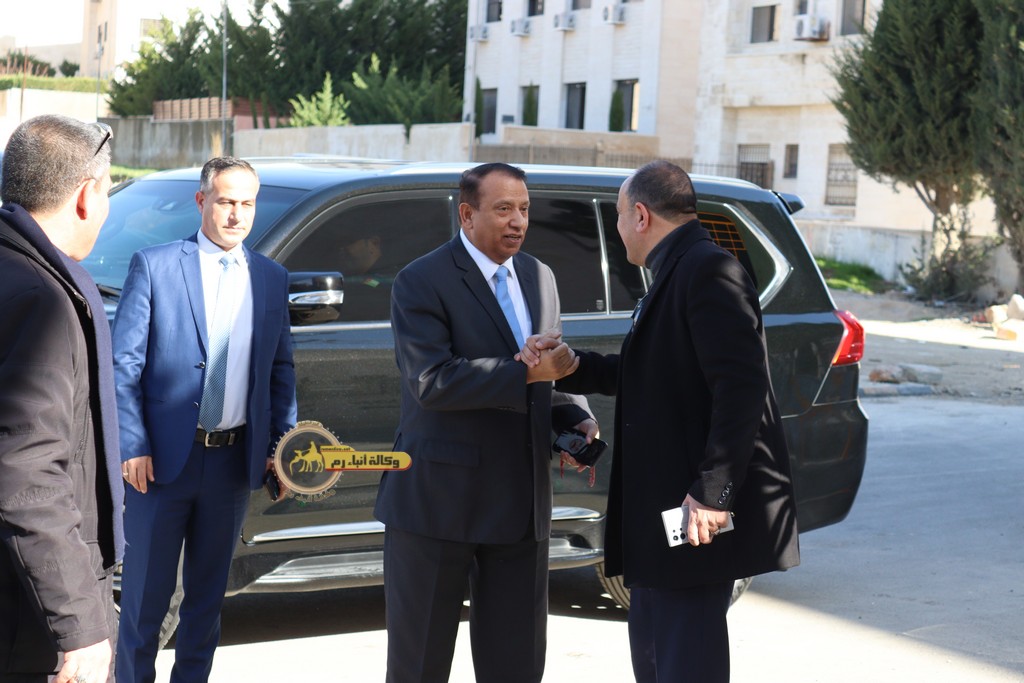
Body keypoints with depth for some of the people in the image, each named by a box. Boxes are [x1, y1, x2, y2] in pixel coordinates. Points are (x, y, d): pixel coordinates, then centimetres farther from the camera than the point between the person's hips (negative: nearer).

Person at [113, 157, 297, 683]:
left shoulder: (271, 279, 9)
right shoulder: (154, 266, -4)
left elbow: (281, 368, 13)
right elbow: (123, 365, -6)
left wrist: (284, 440, 3)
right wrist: (132, 447, -12)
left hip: (235, 460, 4)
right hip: (163, 459, -4)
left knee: (208, 592, 14)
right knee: (146, 591, 4)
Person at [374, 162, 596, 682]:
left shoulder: (540, 278, 12)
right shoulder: (421, 283, -9)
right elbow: (432, 381, -22)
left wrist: (577, 420, 1)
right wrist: (528, 372, -26)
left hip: (520, 502, 6)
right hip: (439, 500, -6)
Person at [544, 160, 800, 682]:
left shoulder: (708, 271, -16)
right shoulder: (675, 273, 17)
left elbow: (741, 387, -24)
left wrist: (712, 492, -26)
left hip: (698, 512, -11)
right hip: (660, 506, 11)